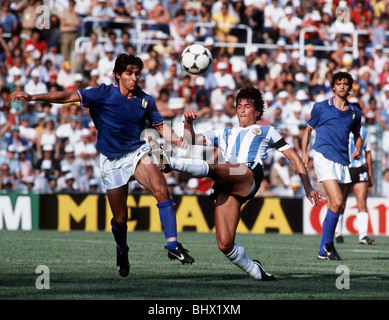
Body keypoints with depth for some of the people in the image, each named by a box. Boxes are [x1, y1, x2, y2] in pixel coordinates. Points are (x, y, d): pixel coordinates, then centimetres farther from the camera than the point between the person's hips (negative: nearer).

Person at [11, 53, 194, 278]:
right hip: (112, 161, -1)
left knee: (161, 190, -28)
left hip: (137, 153, 1)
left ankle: (173, 245, -26)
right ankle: (122, 252, 35)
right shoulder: (104, 94, -8)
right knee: (120, 218, 2)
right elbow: (70, 97, -13)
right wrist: (33, 97, -21)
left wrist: (180, 141, -6)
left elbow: (161, 127, 14)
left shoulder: (145, 100, 1)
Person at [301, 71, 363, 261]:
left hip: (343, 160, 5)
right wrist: (304, 153, 3)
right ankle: (328, 243, -7)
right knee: (337, 201, -19)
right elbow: (308, 129, 14)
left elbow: (357, 135, 26)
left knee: (334, 206, 5)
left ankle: (324, 251, 12)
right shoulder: (321, 108, 4)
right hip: (324, 157, -5)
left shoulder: (354, 112, 14)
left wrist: (358, 149, 5)